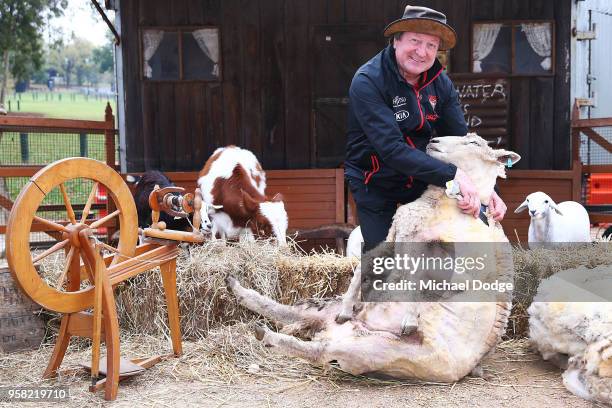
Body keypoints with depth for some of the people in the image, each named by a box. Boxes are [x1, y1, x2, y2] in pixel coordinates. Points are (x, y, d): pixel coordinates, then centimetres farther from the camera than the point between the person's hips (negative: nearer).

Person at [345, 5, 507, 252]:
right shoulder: (367, 82, -24)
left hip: (426, 182, 5)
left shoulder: (440, 83, -5)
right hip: (377, 186, -5)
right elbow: (392, 149, -34)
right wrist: (453, 174, -40)